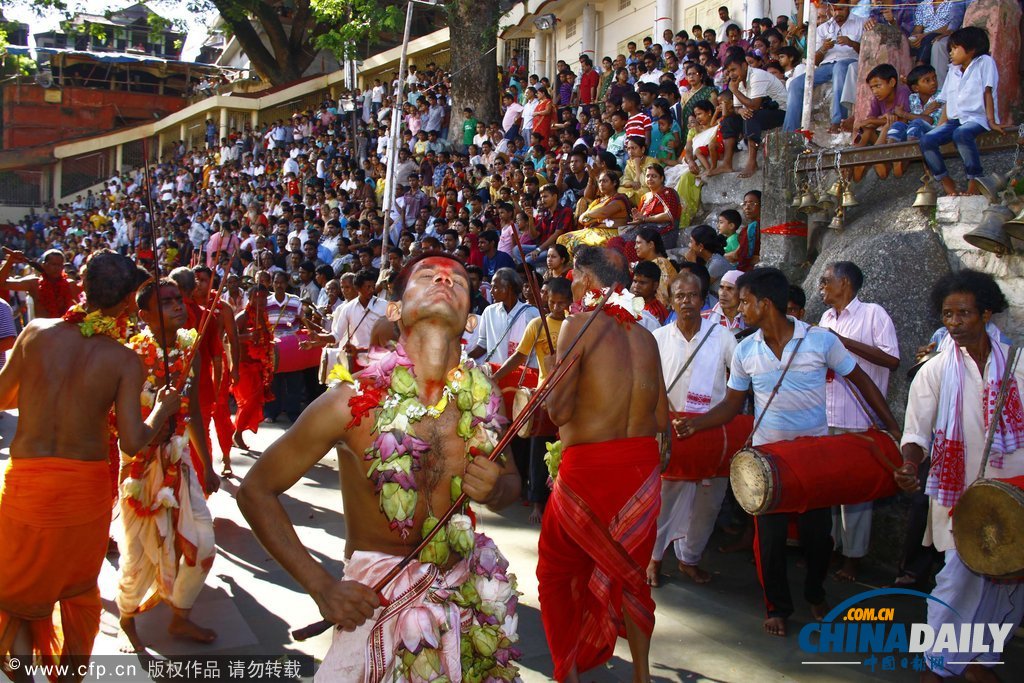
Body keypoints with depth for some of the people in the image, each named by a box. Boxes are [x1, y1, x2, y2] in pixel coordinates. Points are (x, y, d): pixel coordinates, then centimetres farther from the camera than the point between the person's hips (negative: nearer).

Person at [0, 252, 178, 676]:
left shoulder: (37, 332, -9)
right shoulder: (125, 361, -14)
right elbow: (132, 440, -19)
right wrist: (163, 409, 0)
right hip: (88, 486, 0)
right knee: (79, 585, 24)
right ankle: (73, 665, 33)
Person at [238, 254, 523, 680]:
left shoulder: (482, 397, -9)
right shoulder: (355, 403, -20)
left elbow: (510, 478, 10)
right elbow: (255, 490, -11)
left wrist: (495, 489, -15)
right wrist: (321, 586, -17)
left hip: (467, 587, 4)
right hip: (378, 596, -4)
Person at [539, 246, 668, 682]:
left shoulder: (580, 323, -10)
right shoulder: (644, 336, 7)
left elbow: (558, 410, -15)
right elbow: (661, 419, 9)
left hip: (589, 467, -5)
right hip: (642, 466, 6)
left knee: (557, 570, 14)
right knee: (629, 570, 21)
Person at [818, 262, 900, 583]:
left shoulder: (873, 313, -5)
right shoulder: (826, 318, 16)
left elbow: (892, 359, -15)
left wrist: (844, 341, -16)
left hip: (857, 420, -7)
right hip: (824, 417, 7)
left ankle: (852, 557, 12)